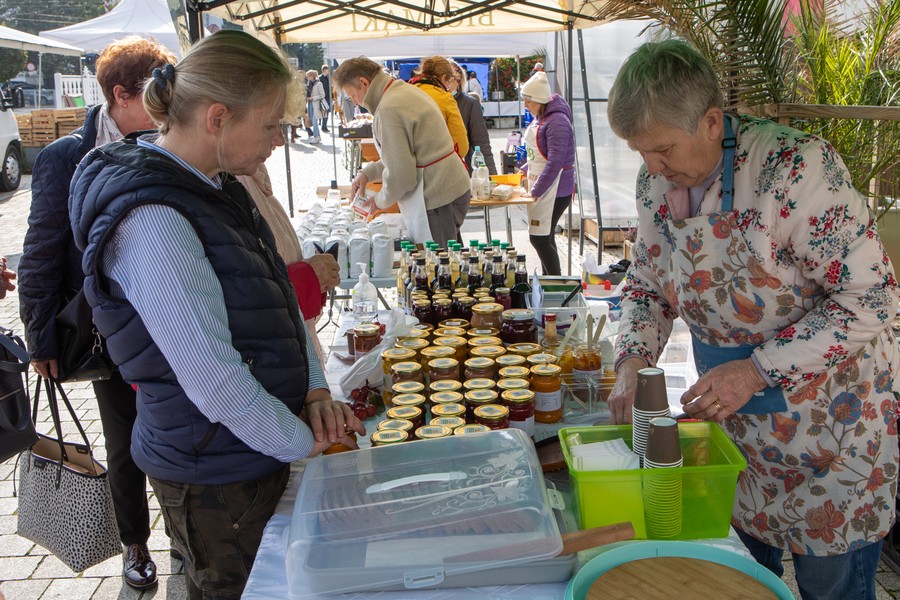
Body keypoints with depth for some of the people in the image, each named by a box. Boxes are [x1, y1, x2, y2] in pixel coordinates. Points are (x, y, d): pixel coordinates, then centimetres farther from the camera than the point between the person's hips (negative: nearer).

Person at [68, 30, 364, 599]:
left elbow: (277, 293, 11)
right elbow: (213, 380, -28)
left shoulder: (216, 186, 3)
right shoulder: (150, 222, -27)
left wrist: (314, 388, -1)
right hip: (215, 477, -8)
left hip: (256, 448, 8)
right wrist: (304, 443, -15)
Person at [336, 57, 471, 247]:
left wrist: (380, 201, 0)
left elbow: (399, 175, -18)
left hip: (436, 199, -10)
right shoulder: (407, 90, 14)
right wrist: (368, 173, 16)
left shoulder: (389, 110, -18)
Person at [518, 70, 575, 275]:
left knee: (540, 238, -10)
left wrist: (536, 190, -21)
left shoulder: (557, 122, -18)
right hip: (540, 187, 10)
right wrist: (525, 171, 12)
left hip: (555, 190, -9)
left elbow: (555, 162, -22)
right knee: (545, 238, 13)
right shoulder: (539, 118, 12)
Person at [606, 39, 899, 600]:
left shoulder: (795, 167, -27)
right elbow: (646, 283, 7)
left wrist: (756, 370, -27)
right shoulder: (657, 182, -5)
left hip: (832, 418, -6)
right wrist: (633, 364, -10)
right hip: (731, 419, 6)